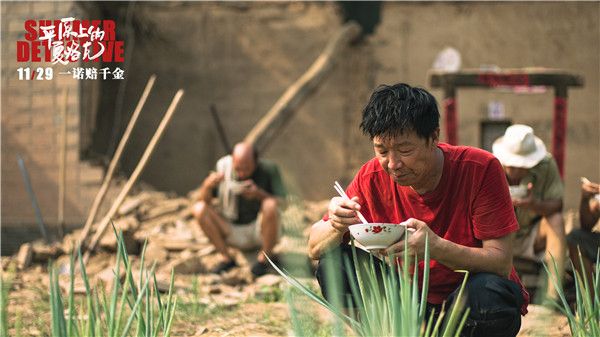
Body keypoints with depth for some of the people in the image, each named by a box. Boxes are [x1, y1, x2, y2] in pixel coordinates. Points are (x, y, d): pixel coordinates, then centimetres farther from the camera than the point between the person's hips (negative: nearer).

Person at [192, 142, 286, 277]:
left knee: (270, 205, -33)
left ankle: (264, 258, -11)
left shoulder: (269, 169, -15)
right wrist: (207, 185, -32)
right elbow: (203, 199, -9)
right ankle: (227, 258, -8)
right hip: (233, 232, 2)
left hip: (259, 230, -2)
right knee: (199, 209, -19)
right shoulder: (223, 167, -10)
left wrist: (259, 194, -35)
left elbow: (280, 204, -17)